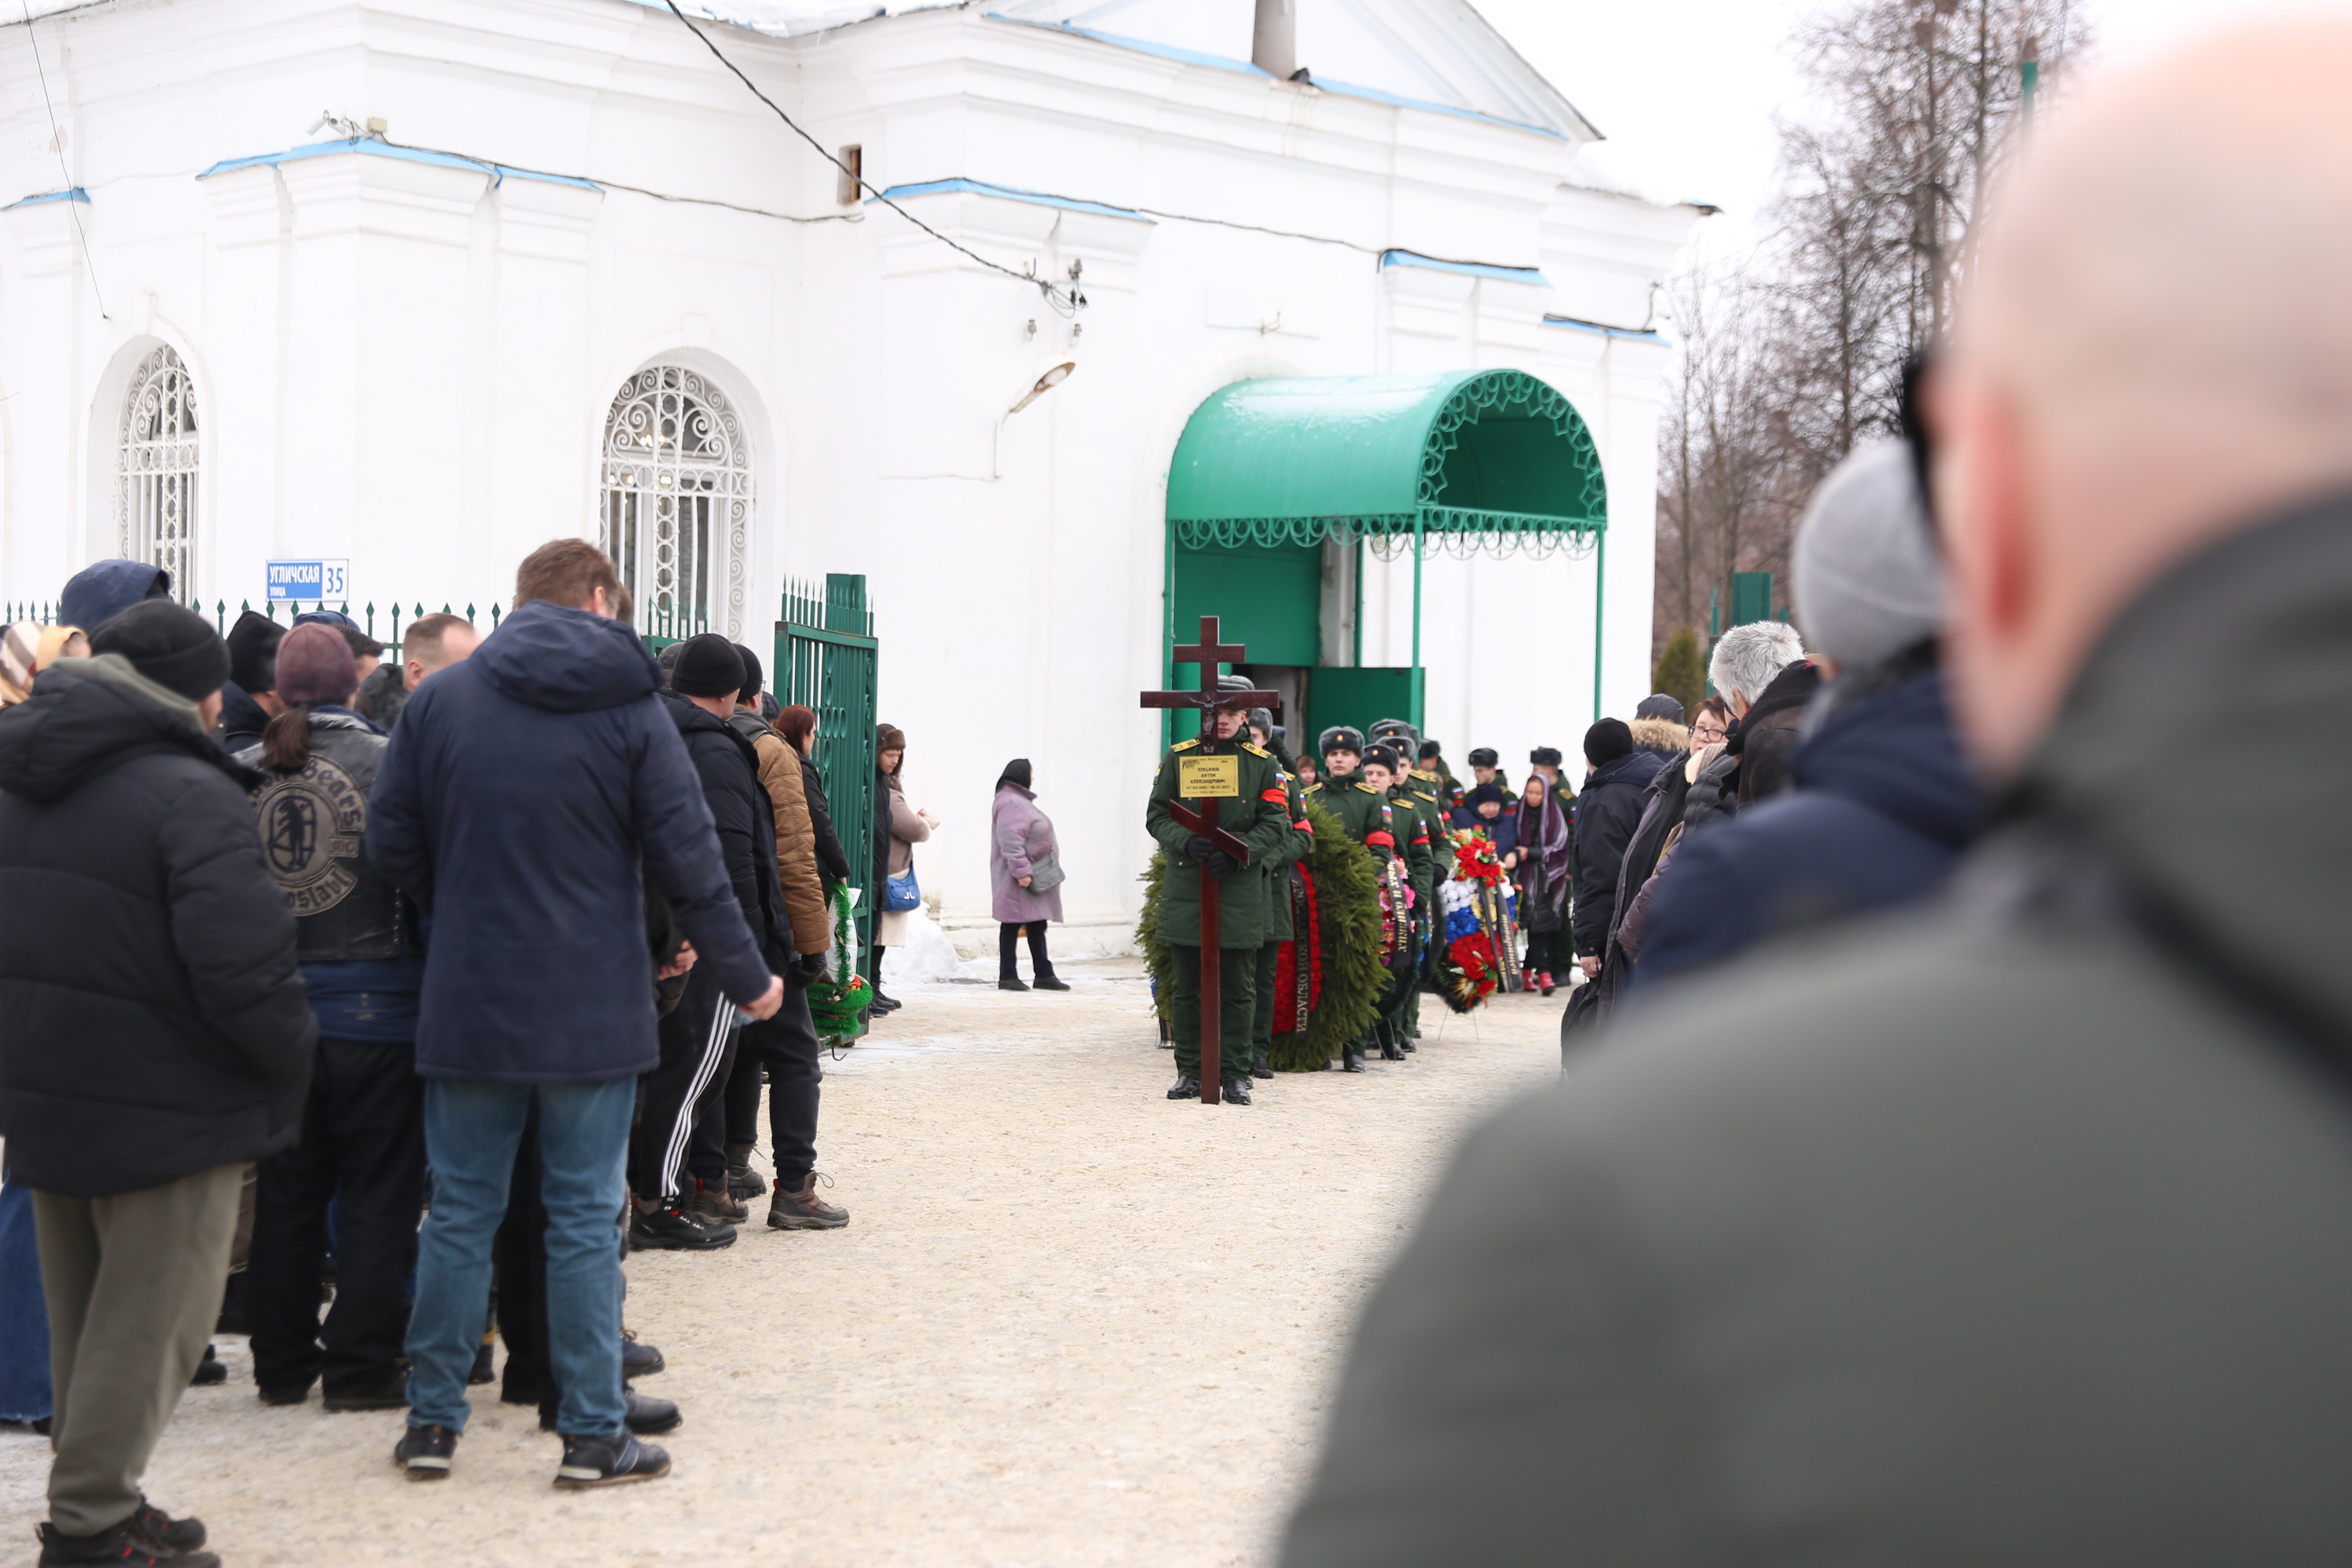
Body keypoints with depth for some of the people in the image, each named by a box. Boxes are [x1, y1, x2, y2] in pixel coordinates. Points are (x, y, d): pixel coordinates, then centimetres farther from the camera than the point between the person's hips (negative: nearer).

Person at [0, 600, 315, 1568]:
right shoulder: (190, 795, -20)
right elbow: (242, 966, -25)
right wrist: (291, 1054, -9)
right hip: (165, 1106, -8)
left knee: (82, 1318, 20)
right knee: (148, 1323, 4)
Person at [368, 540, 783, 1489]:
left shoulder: (437, 700, 1)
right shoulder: (629, 709, -5)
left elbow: (391, 842, 2)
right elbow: (688, 859, -5)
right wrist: (744, 975, 5)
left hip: (468, 1007, 2)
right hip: (593, 1009, -2)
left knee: (459, 1212, 11)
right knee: (585, 1220, 4)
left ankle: (432, 1421, 16)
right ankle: (592, 1436, 9)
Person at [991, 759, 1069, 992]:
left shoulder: (1020, 801, 20)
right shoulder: (1009, 803, -16)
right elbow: (1011, 842, -23)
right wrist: (1022, 871, -26)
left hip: (1034, 875, 11)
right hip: (1019, 878, -11)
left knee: (1037, 925, 11)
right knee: (1012, 924, -4)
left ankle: (1044, 974, 14)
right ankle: (1007, 976, 0)